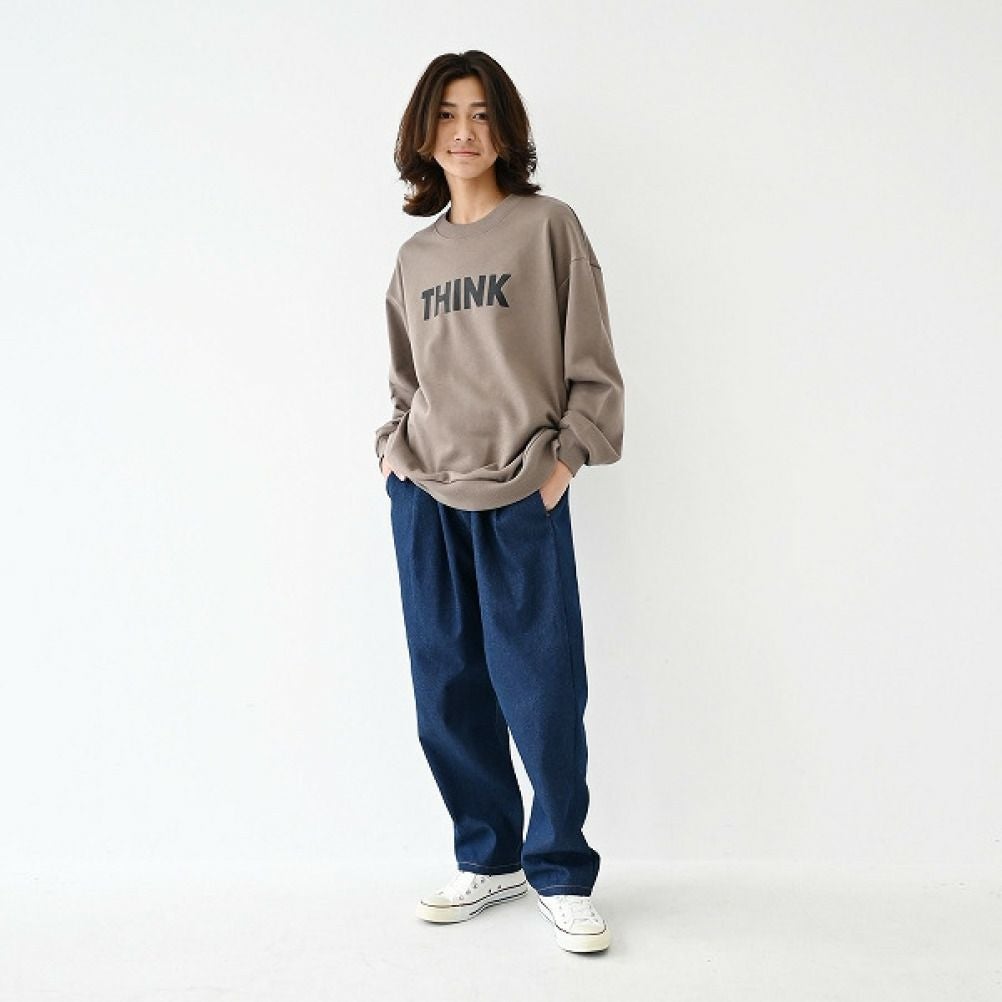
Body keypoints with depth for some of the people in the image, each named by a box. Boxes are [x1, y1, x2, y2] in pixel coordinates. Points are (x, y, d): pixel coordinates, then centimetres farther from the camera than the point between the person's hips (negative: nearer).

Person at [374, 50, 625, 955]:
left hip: (522, 500, -4)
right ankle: (489, 860, 24)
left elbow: (593, 367, 0)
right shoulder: (416, 256, 15)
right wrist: (395, 444, 6)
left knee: (542, 692, -4)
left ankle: (562, 876, 13)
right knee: (448, 694, 8)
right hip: (425, 501, 5)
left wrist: (565, 459, -7)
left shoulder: (548, 226, 2)